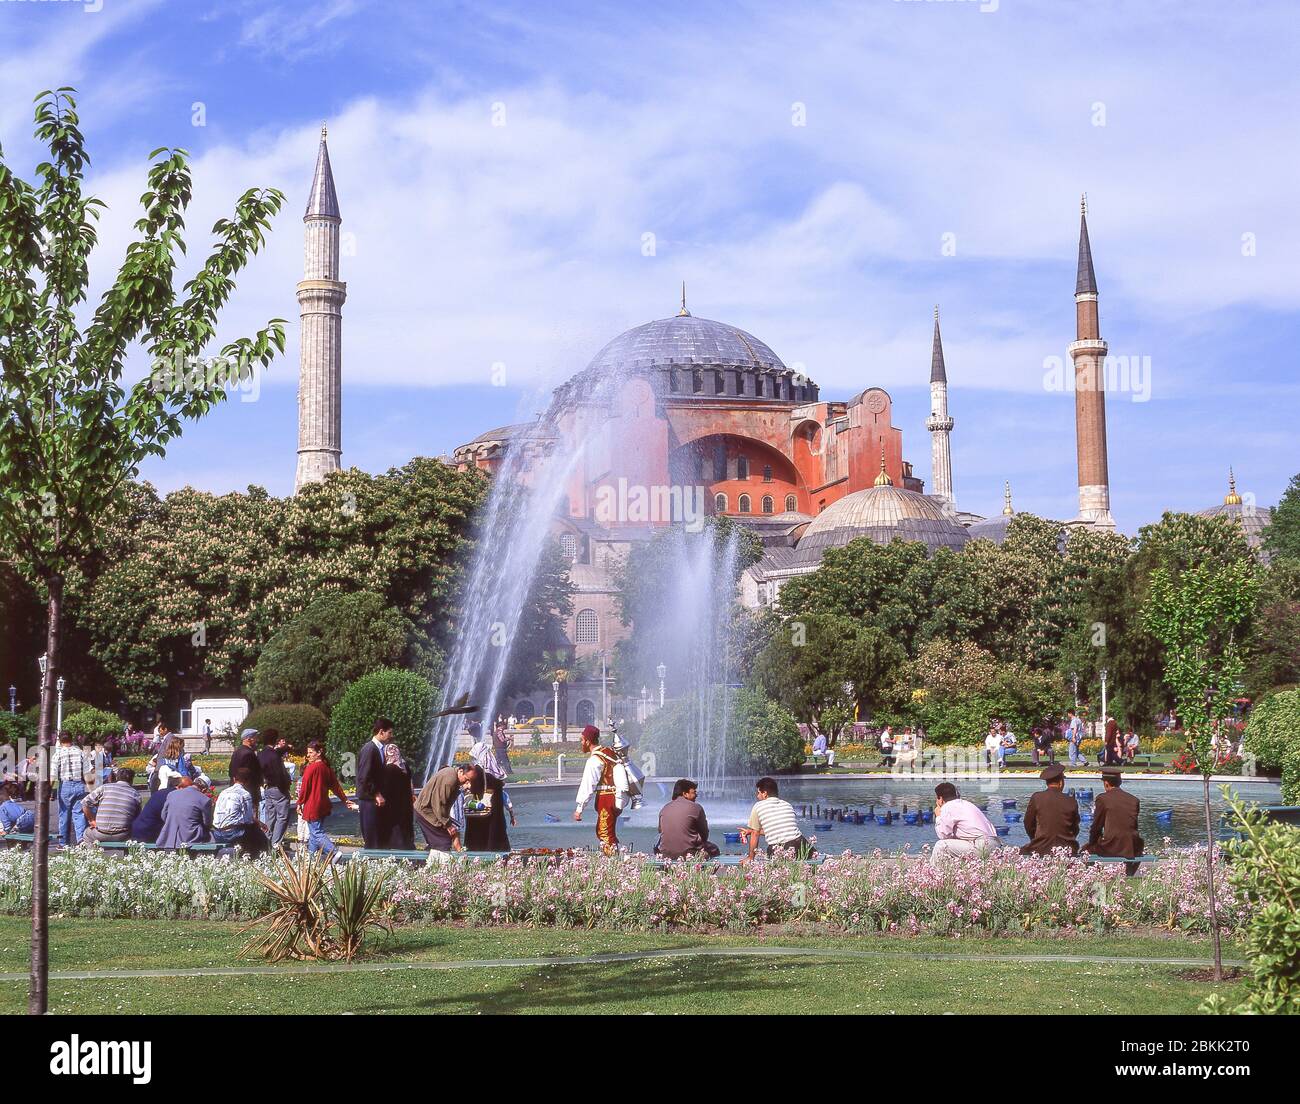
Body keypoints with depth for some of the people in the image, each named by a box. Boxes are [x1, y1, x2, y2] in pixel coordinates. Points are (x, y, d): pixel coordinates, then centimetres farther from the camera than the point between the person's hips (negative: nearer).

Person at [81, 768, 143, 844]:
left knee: (88, 833, 31)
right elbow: (136, 820, 11)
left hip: (101, 835, 1)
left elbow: (85, 803, 3)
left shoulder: (104, 788, 5)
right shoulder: (136, 795, 7)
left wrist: (92, 821, 15)